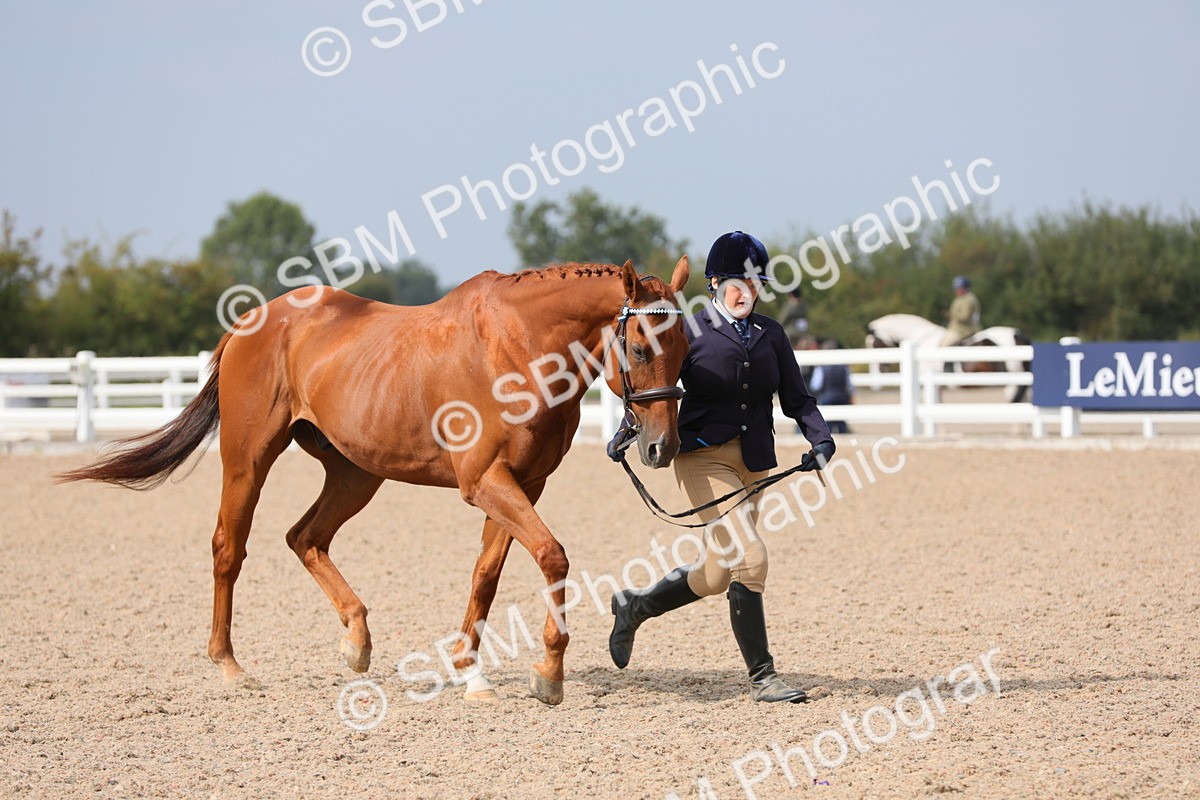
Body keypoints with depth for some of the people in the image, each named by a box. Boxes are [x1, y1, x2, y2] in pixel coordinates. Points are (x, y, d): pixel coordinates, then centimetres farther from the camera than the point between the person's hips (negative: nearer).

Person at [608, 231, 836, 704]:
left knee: (718, 573, 13)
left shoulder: (770, 335, 10)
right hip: (704, 456, -6)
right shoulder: (690, 331, -2)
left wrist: (820, 437, -7)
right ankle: (762, 679, -10)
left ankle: (635, 606, 39)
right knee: (749, 557, -18)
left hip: (755, 464, 6)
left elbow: (796, 398, 10)